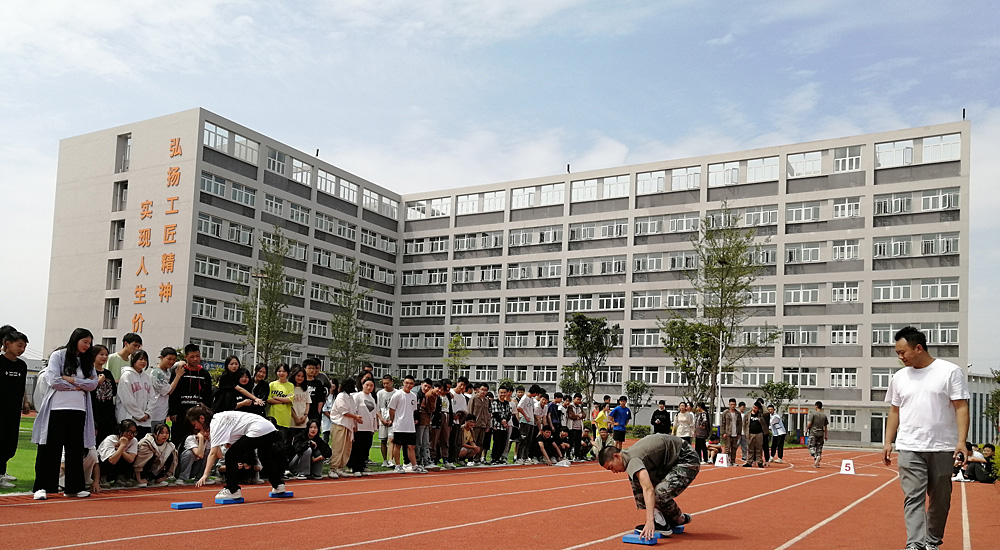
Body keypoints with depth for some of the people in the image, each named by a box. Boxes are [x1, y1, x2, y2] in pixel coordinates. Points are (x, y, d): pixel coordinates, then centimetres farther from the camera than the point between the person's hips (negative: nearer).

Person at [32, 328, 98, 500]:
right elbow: (53, 380, -12)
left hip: (78, 410, 5)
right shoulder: (58, 356, 0)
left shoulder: (87, 361, 14)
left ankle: (73, 487, 13)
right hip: (57, 407, -5)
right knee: (51, 448, -1)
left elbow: (93, 384, 1)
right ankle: (42, 487, 4)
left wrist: (71, 379, -10)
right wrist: (79, 385, -5)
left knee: (76, 449, 7)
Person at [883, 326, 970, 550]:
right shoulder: (899, 377, 9)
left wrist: (961, 441, -14)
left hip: (942, 448, -2)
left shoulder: (950, 371, -2)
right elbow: (894, 412, 15)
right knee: (913, 496, -9)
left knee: (940, 499, 8)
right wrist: (888, 442, 9)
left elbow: (961, 407, -5)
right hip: (909, 448, 2)